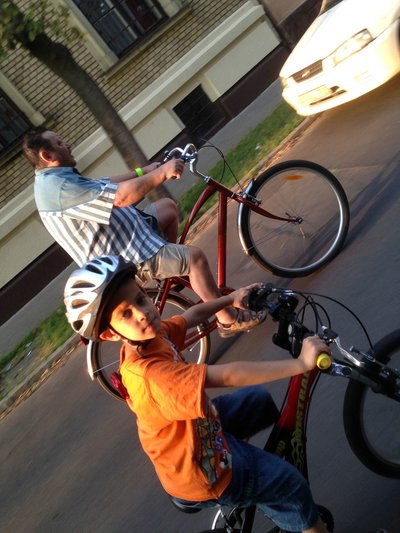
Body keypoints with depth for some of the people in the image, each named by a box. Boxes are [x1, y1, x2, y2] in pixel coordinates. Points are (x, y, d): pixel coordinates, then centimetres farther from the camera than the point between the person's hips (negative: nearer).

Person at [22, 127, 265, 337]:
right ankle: (228, 319, 2)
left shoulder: (54, 179, 9)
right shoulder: (58, 187, -26)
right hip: (125, 259, -11)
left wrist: (146, 171, 10)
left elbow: (106, 185, 15)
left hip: (127, 233, 11)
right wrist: (161, 173, -24)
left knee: (168, 205, 19)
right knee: (195, 256, -13)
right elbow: (122, 196, -31)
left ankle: (169, 265, 29)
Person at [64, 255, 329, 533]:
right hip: (199, 473, -8)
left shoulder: (151, 336, -13)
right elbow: (229, 375, -44)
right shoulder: (146, 376, -40)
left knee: (259, 399, 23)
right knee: (290, 483, 5)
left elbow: (193, 314, 7)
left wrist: (230, 298, 2)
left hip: (203, 428, 8)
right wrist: (301, 363, -40)